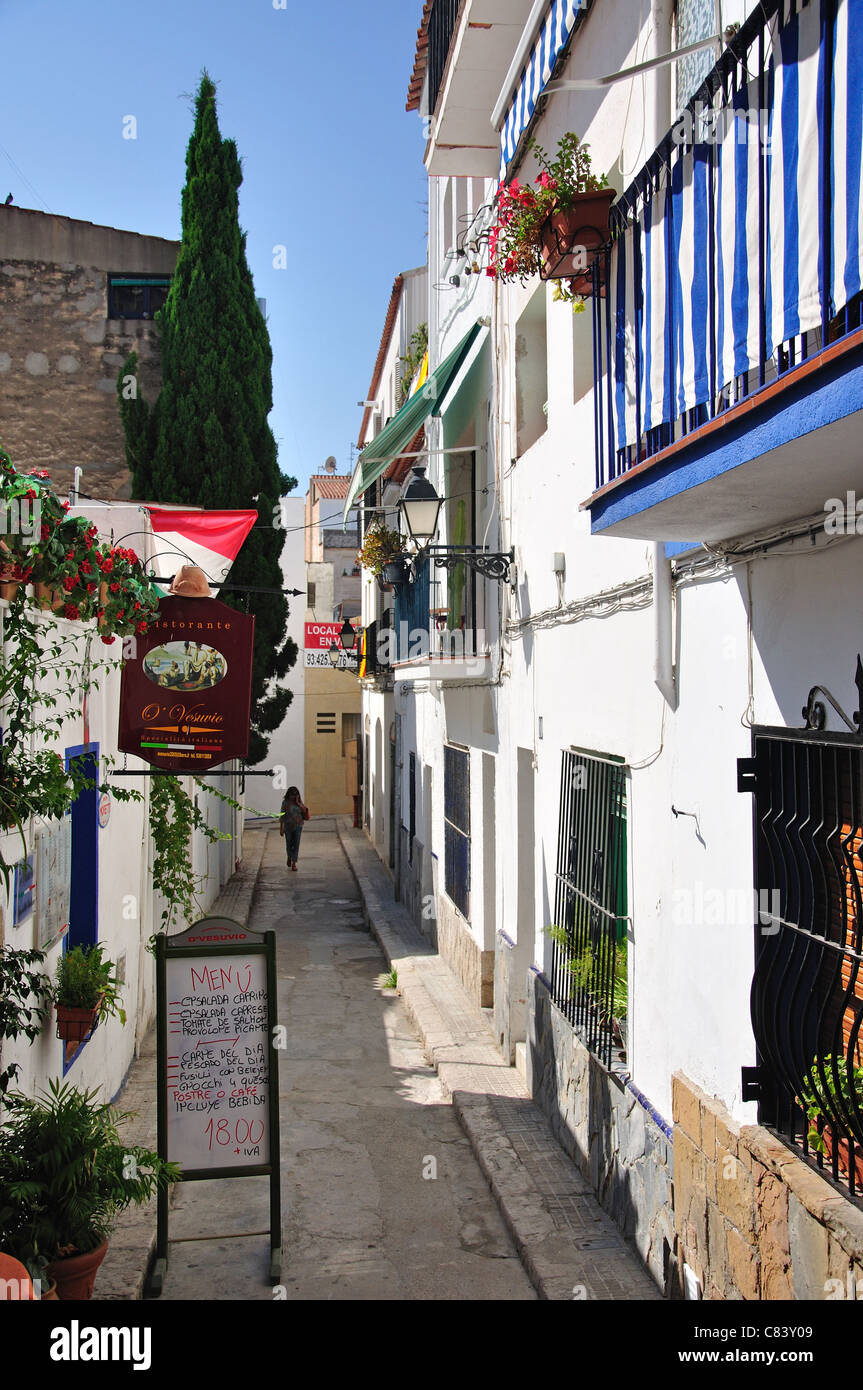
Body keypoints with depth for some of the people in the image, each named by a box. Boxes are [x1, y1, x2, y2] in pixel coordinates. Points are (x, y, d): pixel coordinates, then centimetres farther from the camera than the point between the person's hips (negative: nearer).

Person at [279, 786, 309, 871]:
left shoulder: (299, 802, 1)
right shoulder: (285, 803, -8)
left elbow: (304, 811, -7)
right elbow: (282, 816, -5)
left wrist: (298, 803, -14)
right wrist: (281, 828, -6)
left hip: (298, 827, 1)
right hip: (288, 827, -1)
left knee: (296, 844, -5)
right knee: (289, 844, 11)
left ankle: (294, 863, -4)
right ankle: (289, 857, 40)